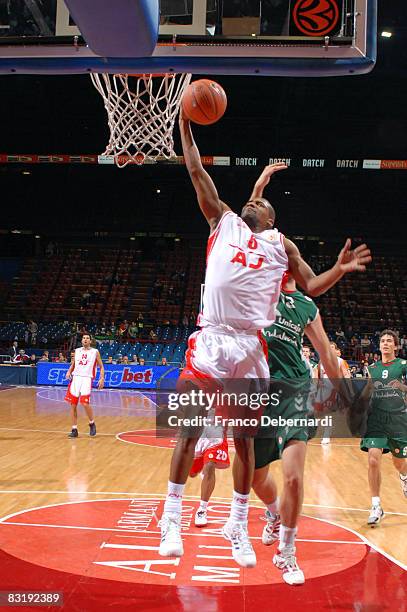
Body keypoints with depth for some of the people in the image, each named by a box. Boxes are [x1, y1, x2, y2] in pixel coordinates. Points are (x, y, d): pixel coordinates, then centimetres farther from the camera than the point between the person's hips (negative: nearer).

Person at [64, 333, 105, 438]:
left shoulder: (95, 352, 3)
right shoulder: (77, 351, 13)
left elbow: (101, 367, 6)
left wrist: (102, 378, -8)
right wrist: (69, 372, 2)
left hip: (87, 378, -4)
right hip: (76, 378, 4)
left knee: (85, 403, -18)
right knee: (73, 405, 1)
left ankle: (92, 423, 7)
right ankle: (74, 429, 10)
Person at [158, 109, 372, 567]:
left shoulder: (281, 244, 16)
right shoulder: (223, 222, 16)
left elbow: (312, 286, 15)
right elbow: (197, 173, 15)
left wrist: (340, 269, -3)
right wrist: (186, 125, 14)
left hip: (250, 347, 1)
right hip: (211, 340, 0)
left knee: (244, 440, 7)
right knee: (188, 431, -1)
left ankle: (238, 524, 21)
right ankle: (172, 518, 13)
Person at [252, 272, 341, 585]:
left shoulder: (307, 306, 13)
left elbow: (326, 352, 21)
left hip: (294, 390, 1)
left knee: (293, 477, -13)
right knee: (257, 476, 13)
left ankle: (286, 552, 9)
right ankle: (274, 517, 47)